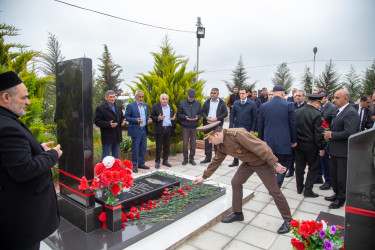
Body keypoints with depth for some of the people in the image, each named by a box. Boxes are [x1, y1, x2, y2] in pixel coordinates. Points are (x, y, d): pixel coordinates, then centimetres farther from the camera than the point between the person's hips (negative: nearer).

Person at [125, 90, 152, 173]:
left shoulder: (145, 105, 12)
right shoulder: (130, 106, -6)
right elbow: (126, 116, -9)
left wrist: (148, 120, -3)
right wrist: (135, 120, -22)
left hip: (144, 130, 6)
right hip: (136, 130, -6)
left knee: (143, 148, 12)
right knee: (135, 149, 2)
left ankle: (141, 163, 27)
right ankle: (134, 165, 15)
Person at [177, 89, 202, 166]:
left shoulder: (198, 103, 8)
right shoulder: (182, 103, 2)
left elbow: (200, 113, 12)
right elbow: (178, 114, 2)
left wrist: (197, 117, -10)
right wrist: (185, 117, -15)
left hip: (194, 126, 2)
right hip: (185, 126, -2)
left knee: (193, 144, 6)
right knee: (185, 143, 1)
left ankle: (191, 159, 19)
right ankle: (185, 158, 15)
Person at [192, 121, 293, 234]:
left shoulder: (237, 134, -33)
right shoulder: (221, 145, -4)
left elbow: (261, 148, -32)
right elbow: (216, 161, 9)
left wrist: (275, 164, -27)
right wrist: (204, 177, 14)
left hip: (263, 162, -8)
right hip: (248, 162, 8)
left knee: (274, 191, -1)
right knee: (236, 182, 4)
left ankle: (288, 220, 18)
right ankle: (237, 213, 22)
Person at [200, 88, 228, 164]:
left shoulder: (222, 103, 2)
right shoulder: (207, 102, 11)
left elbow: (225, 113, -2)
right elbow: (202, 112, 9)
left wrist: (217, 118, -14)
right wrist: (206, 117, -10)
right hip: (207, 124, 3)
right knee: (207, 141, 7)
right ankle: (208, 157, 17)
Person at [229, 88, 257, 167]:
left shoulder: (252, 104, -3)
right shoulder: (236, 103, 5)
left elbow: (254, 117, -3)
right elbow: (232, 115, 6)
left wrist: (252, 130, -7)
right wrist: (231, 127, -3)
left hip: (247, 129, -3)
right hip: (237, 128, 3)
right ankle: (235, 161, 24)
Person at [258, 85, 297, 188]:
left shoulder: (264, 106, 1)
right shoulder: (288, 105, -6)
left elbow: (260, 125, 6)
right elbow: (293, 124, -3)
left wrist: (261, 140, 16)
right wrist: (294, 140, 8)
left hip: (268, 142, 3)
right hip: (284, 142, -3)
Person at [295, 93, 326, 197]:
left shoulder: (296, 112, -1)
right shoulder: (317, 114, -17)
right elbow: (318, 133, -15)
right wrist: (321, 147, -6)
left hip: (298, 144, 5)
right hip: (311, 145, -5)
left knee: (299, 166, 15)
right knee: (313, 167, 9)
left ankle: (299, 188, 27)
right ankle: (308, 190, 11)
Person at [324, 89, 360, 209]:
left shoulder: (351, 113, -19)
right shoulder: (340, 111, 12)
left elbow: (349, 133, -28)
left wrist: (331, 135, -17)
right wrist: (329, 133, 3)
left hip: (344, 152, -10)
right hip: (335, 151, 10)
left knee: (342, 177, 5)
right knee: (333, 173, 20)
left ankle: (341, 199, 23)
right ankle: (337, 194, 38)